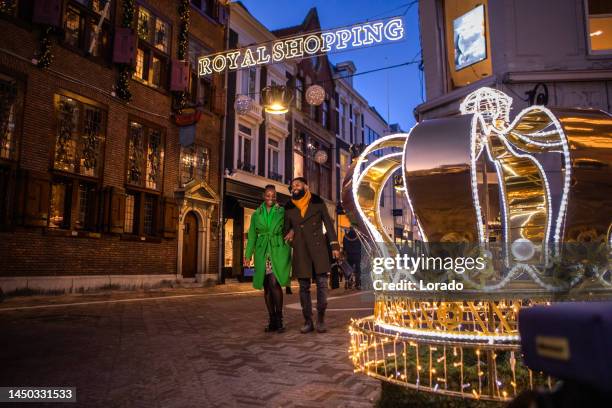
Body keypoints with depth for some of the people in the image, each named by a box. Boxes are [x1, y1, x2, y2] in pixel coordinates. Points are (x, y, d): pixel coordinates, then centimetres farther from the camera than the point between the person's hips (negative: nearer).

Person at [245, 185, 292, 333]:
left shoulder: (282, 212, 6)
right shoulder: (256, 214, 13)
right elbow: (252, 235, 14)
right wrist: (248, 254, 10)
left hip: (278, 251, -3)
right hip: (262, 253, 3)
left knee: (274, 283, -16)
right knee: (267, 287, 4)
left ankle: (278, 320, -6)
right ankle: (272, 320, 13)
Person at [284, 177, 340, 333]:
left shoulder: (318, 202, 5)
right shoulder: (289, 208, 11)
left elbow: (328, 223, 4)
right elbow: (287, 229, 16)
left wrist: (335, 245, -2)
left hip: (318, 247, -2)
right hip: (300, 250, 2)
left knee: (322, 282, -8)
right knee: (304, 286, 3)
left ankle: (321, 320, 3)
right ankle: (308, 321, 10)